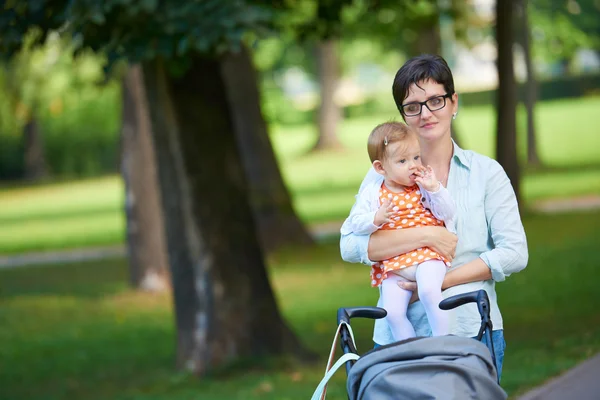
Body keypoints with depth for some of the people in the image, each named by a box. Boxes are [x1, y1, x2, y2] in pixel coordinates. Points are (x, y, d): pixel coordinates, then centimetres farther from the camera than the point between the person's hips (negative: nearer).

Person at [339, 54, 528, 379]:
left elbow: (514, 253, 0)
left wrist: (444, 280, -10)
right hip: (400, 336, 0)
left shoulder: (486, 172, 8)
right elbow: (351, 245, -6)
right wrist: (426, 236, -14)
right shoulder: (384, 174, 8)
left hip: (473, 330, 0)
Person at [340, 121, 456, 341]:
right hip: (393, 264, 2)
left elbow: (447, 213, -2)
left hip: (426, 256, -2)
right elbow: (355, 224, -2)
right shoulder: (372, 194, 4)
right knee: (393, 313, -13)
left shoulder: (423, 187, 5)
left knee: (429, 291, -31)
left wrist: (434, 188, -14)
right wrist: (375, 219, -21)